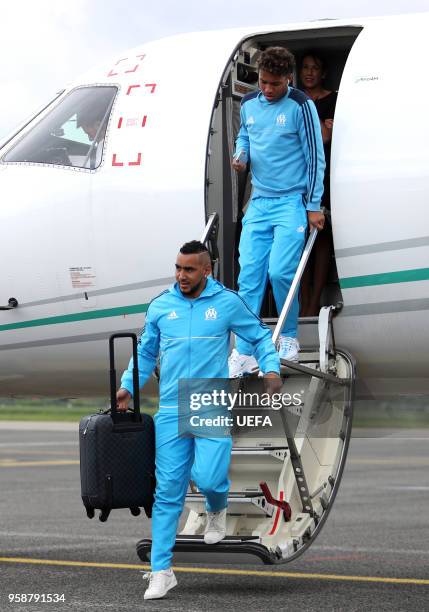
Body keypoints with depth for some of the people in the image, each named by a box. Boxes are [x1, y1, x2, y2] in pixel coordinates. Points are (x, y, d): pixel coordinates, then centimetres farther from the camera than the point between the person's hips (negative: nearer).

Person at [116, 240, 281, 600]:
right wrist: (128, 387, 8)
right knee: (168, 491, 0)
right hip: (171, 411, 2)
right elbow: (146, 353, 19)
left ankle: (217, 510, 20)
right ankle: (162, 570, 4)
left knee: (207, 476, -19)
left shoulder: (228, 303, 1)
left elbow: (261, 337, 10)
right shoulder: (160, 307, 8)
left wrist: (272, 369, -7)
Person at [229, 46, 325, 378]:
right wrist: (241, 155, 1)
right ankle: (244, 352, 0)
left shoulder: (301, 106, -9)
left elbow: (315, 157, -6)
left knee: (280, 271, -15)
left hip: (292, 201, -5)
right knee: (249, 275, -2)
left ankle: (289, 337, 8)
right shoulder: (249, 104, 6)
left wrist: (313, 206, -7)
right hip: (260, 201, 5)